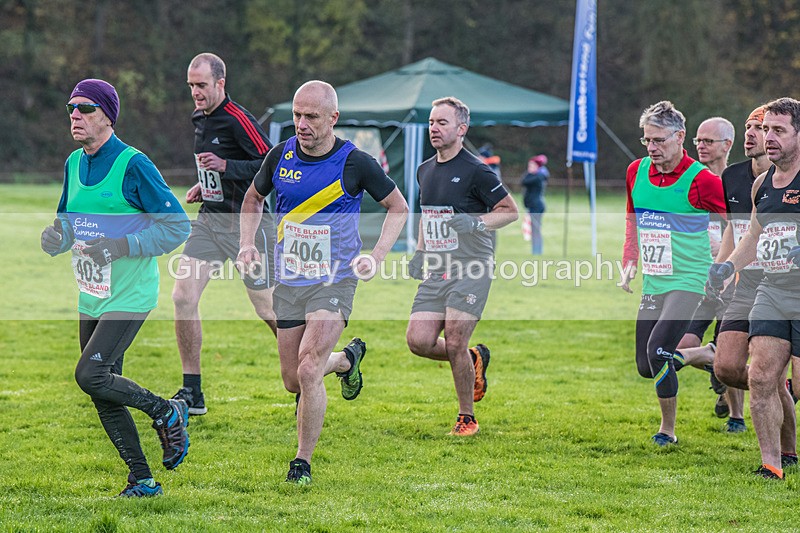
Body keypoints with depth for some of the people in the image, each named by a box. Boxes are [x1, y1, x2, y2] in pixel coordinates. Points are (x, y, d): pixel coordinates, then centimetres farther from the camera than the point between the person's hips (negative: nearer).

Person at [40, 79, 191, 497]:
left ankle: (167, 413, 2)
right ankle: (142, 481, 18)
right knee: (104, 396, 7)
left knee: (90, 375, -20)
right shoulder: (74, 164, 8)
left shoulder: (133, 165, -15)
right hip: (90, 299, 8)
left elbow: (178, 225, -14)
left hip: (130, 297, -8)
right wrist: (55, 237, -6)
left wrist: (120, 247, -23)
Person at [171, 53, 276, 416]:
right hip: (210, 220, 8)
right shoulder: (199, 118, 11)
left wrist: (225, 166, -28)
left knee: (268, 309, 2)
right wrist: (203, 186, 10)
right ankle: (192, 393, -2)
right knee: (183, 295, -7)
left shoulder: (238, 119, -16)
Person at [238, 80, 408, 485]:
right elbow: (253, 197, 19)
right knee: (292, 381, 8)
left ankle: (302, 462, -3)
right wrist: (247, 243, 3)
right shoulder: (281, 156, -1)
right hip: (288, 281, 4)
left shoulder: (355, 163, -10)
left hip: (334, 281, -4)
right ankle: (347, 359, 41)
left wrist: (377, 256, -8)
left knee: (308, 370, -19)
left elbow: (398, 207, 4)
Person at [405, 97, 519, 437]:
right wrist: (420, 252, 17)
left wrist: (476, 222, -20)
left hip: (471, 270, -7)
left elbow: (510, 211, -4)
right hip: (436, 271, 7)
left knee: (454, 344, -12)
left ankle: (467, 417, 6)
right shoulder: (425, 171, 13)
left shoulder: (475, 171, -9)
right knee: (418, 341, -6)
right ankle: (475, 358, 22)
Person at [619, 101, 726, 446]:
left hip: (687, 281, -7)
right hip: (652, 284, 7)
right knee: (645, 366, 7)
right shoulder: (635, 172, 4)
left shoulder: (701, 180, -14)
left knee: (658, 351, -21)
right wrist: (629, 263, 12)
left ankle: (668, 429, 0)